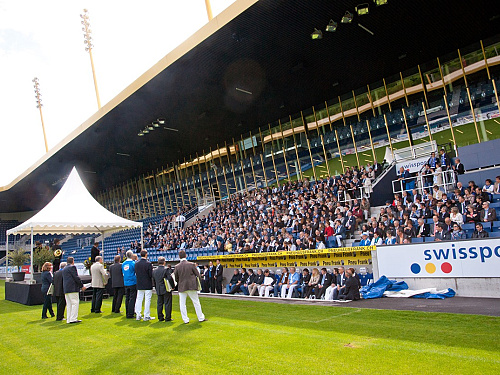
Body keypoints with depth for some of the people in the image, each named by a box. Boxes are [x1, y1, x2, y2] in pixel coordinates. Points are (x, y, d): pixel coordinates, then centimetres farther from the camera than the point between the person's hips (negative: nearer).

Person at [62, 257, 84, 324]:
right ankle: (73, 319, -11)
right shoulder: (72, 267, -6)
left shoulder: (64, 269, 20)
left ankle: (68, 319, 9)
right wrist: (82, 286, -4)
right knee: (75, 303, -7)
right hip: (73, 288, -9)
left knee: (69, 304, 9)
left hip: (66, 289, 9)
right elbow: (76, 277, -11)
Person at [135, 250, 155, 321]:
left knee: (139, 299, 11)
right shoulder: (148, 263, -15)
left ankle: (138, 315, 15)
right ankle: (146, 316, 4)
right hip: (148, 285, -5)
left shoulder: (136, 264, 1)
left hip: (139, 285, 5)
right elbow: (151, 275, -15)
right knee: (147, 300, 2)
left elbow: (136, 274, 5)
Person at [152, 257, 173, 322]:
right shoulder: (166, 269, -13)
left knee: (159, 304, 12)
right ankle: (167, 318, 3)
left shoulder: (154, 271, 6)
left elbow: (153, 281, 12)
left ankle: (160, 317, 16)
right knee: (167, 304, 1)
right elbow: (170, 278, -17)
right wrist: (172, 286, -5)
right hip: (166, 290, -5)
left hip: (158, 290, 5)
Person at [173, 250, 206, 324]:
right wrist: (197, 283, 14)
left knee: (182, 304, 10)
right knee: (196, 302, 11)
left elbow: (176, 278, 2)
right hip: (191, 287, 0)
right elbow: (198, 275, -3)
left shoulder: (177, 266, -6)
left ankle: (185, 320, 9)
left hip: (182, 287, 0)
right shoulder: (191, 264, -8)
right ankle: (201, 318, 18)